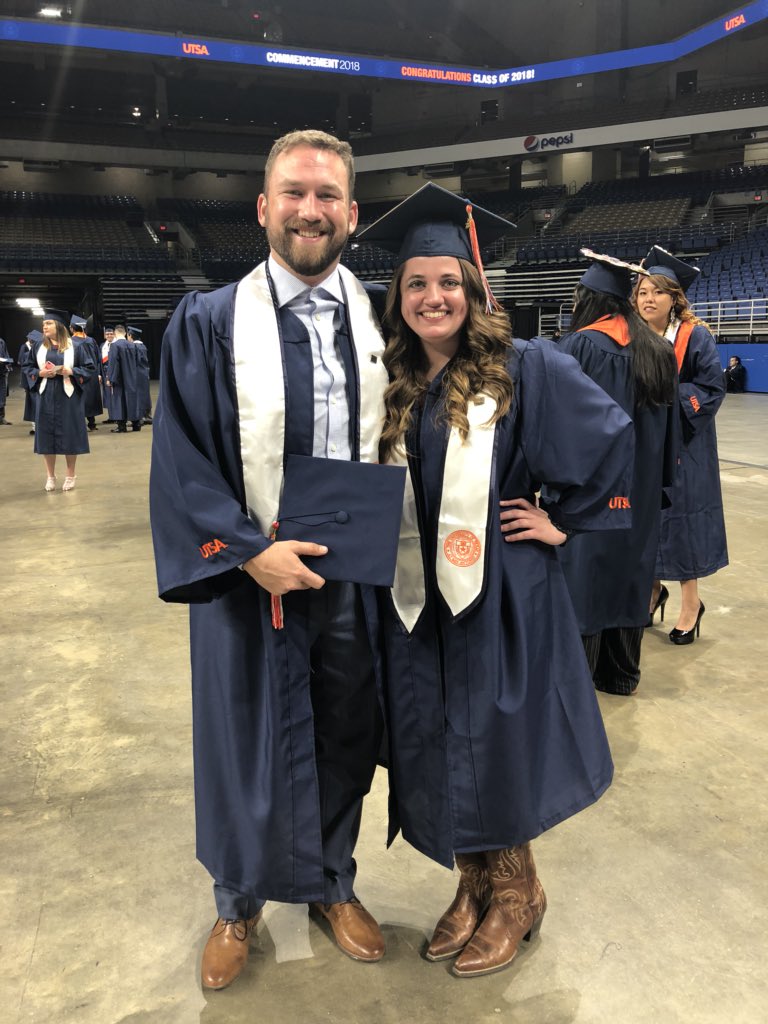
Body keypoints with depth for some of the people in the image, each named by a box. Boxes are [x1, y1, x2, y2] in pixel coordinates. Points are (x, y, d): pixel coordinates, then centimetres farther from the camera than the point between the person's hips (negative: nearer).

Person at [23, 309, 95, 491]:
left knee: (69, 436, 3)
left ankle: (70, 475, 17)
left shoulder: (75, 346, -3)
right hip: (46, 397, 2)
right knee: (47, 436, 5)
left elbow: (90, 368, -1)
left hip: (68, 396, -2)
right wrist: (40, 373, -9)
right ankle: (50, 476, 17)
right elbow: (27, 367, 11)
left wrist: (70, 371, -15)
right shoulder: (38, 346, 4)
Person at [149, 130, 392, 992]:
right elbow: (179, 461, -9)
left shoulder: (381, 323, 4)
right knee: (250, 746, 13)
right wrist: (249, 551, -18)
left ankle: (332, 884, 42)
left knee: (345, 742, 16)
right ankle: (238, 904, 39)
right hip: (249, 575, -2)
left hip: (356, 576, 3)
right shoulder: (209, 323, -5)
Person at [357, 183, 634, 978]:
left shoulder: (526, 368, -8)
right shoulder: (392, 385, 6)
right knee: (436, 754, 13)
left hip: (500, 598, -4)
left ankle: (516, 893, 32)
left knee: (497, 748, 7)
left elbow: (614, 439, -6)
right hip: (416, 600, 5)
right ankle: (473, 886, 35)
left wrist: (566, 520, -6)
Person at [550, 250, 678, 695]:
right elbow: (670, 423, 10)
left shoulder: (580, 345, -14)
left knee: (584, 573, 2)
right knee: (629, 571, 14)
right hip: (640, 486, 7)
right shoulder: (659, 350, 6)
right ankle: (621, 673, 26)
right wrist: (661, 481, 16)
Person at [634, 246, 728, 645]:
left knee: (680, 515, 2)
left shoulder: (695, 337, -7)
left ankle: (690, 601, 18)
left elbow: (712, 389, -9)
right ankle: (653, 588, 30)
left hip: (681, 444, -3)